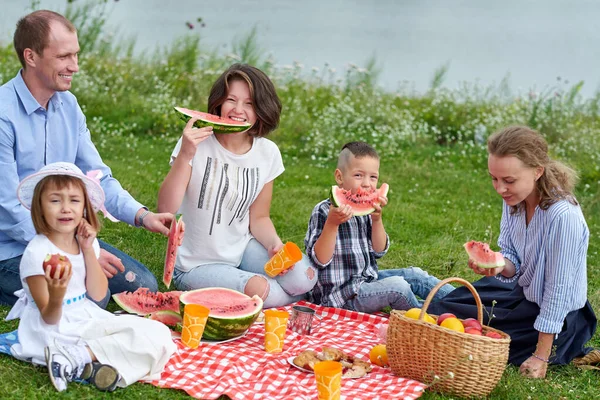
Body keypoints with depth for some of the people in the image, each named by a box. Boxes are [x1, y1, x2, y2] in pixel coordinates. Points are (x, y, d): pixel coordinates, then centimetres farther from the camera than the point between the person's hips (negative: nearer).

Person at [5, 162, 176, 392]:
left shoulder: (86, 242, 2)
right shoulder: (38, 252, -17)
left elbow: (98, 295, 0)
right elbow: (49, 319, -15)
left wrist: (88, 249, -9)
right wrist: (56, 298, -39)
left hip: (88, 319, 8)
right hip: (54, 329, -8)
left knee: (157, 333, -12)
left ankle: (78, 357, -19)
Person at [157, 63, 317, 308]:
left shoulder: (267, 153, -2)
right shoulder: (196, 143, -15)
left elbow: (259, 217, 7)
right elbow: (166, 210, -23)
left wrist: (275, 243, -14)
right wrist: (185, 156, -33)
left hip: (243, 250, 4)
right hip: (197, 266, -4)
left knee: (304, 278, -19)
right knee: (258, 291, -29)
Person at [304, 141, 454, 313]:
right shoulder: (323, 211, -14)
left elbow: (379, 251, 6)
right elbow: (320, 260, -21)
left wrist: (377, 219, -8)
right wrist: (332, 223, -32)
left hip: (367, 279, 8)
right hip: (341, 293, -8)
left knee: (414, 274, 6)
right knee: (396, 286, -23)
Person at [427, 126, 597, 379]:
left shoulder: (563, 216, -32)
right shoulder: (514, 199, -10)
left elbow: (558, 290, -25)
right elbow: (513, 261, 2)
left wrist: (542, 357, -20)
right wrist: (499, 265, -24)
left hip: (556, 317, -7)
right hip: (522, 292, 7)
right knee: (445, 306, 7)